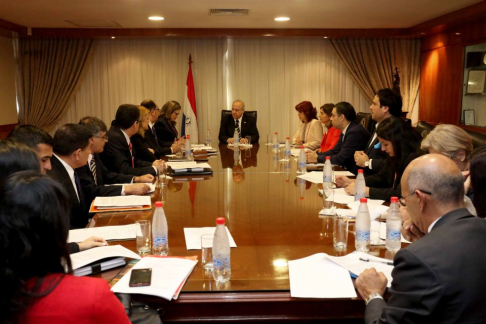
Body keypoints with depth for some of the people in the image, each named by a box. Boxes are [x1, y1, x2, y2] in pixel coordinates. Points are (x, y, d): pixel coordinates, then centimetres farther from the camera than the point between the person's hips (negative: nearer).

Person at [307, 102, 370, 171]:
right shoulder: (345, 131, 10)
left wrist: (317, 158, -12)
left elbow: (340, 158, -21)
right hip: (347, 169, 8)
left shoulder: (355, 132, -20)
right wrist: (316, 154, 1)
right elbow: (335, 151, 15)